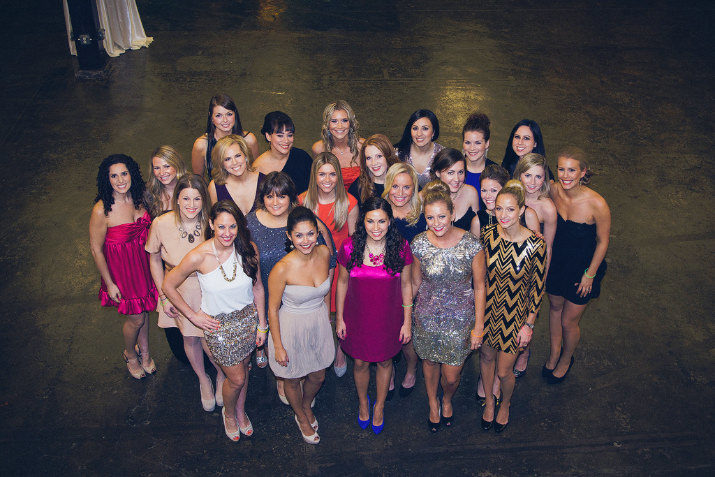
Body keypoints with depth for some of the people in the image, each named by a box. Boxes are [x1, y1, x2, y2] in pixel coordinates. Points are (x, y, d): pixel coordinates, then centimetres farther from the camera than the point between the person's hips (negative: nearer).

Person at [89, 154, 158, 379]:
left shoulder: (137, 198, -9)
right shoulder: (101, 210, -26)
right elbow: (96, 249, -16)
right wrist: (109, 283, -11)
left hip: (143, 260, 5)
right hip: (121, 267, -5)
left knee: (144, 309, 21)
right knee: (136, 318, 9)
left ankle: (144, 352, 46)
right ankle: (130, 354, 41)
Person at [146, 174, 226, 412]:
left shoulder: (211, 223, -20)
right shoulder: (161, 224, -18)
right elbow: (154, 258, -1)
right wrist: (164, 296, -2)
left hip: (208, 288, -1)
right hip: (179, 290, 2)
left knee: (209, 340, 1)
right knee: (189, 338, 17)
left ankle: (221, 375, 36)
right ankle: (203, 380, 46)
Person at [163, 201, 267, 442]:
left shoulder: (249, 249, -15)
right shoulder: (198, 257, -25)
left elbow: (257, 288, -1)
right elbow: (168, 285, -10)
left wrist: (261, 324, 4)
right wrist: (193, 316, -7)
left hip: (247, 318, 3)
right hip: (218, 323, -3)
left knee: (243, 368, 20)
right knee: (237, 379, 7)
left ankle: (241, 410, 49)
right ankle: (229, 413, 41)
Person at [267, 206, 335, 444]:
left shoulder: (324, 253, -13)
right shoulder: (282, 268, -28)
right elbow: (273, 308, -16)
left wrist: (326, 316, 13)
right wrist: (278, 346, -10)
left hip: (319, 324, 4)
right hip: (291, 328, -4)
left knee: (318, 376, 23)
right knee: (293, 379, 19)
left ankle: (307, 406, 56)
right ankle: (301, 417, 50)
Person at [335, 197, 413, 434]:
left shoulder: (400, 248, -15)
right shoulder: (349, 247, -15)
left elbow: (406, 285, -5)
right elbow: (342, 283, -2)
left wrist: (407, 321, -2)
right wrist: (339, 318, 3)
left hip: (389, 318, 0)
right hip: (358, 317, 0)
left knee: (384, 361, 18)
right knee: (361, 363, 16)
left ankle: (379, 406, 44)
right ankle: (363, 402, 47)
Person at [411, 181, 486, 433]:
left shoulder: (471, 244, -19)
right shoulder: (419, 244, -14)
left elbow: (479, 287, -8)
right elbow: (415, 283, 1)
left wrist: (478, 326, -5)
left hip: (460, 319, -1)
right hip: (427, 317, 1)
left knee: (451, 376, 8)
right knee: (430, 363, 21)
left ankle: (447, 400, 46)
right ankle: (433, 404, 52)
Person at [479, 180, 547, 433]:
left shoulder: (535, 244, -23)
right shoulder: (488, 234, -13)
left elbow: (537, 288, -11)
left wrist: (529, 325, -6)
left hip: (515, 314, -3)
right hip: (488, 309, 3)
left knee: (504, 371, 9)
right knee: (486, 357, 22)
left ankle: (505, 405, 43)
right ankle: (489, 400, 51)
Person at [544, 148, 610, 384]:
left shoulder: (596, 204, -29)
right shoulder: (553, 190, -17)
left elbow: (602, 241, -14)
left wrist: (590, 275, -8)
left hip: (582, 268, -4)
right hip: (556, 261, 4)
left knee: (568, 322, 11)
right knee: (555, 306, 24)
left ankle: (566, 359, 42)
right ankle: (554, 351, 51)